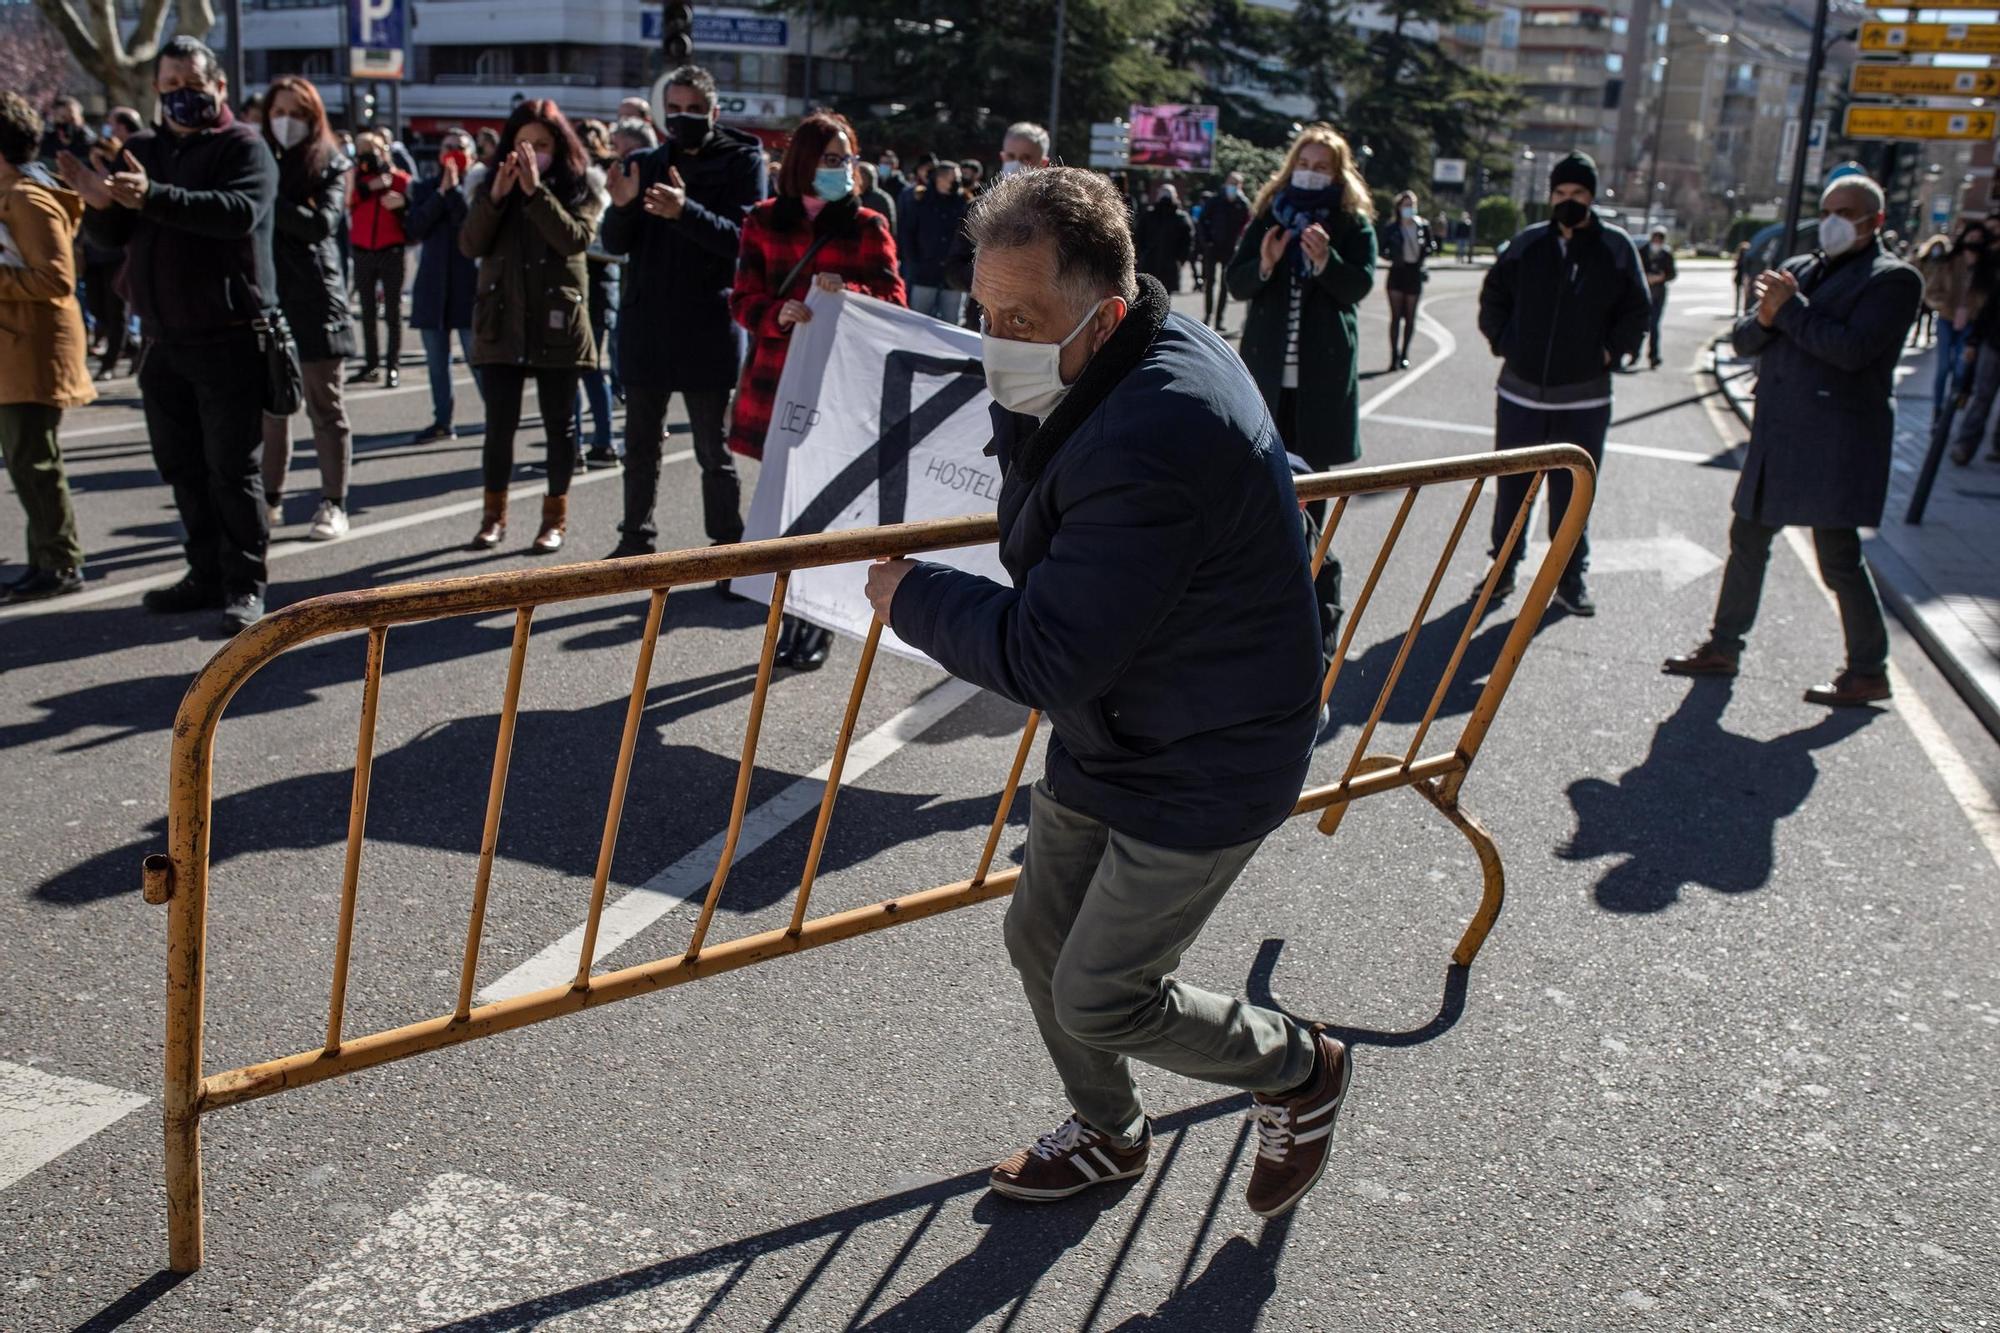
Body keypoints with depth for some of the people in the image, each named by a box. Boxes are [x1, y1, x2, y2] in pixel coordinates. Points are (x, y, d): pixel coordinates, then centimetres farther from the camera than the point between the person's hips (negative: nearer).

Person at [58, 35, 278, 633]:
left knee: (233, 470, -4)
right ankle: (207, 574, 22)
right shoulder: (141, 150, 15)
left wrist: (153, 196, -34)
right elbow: (116, 235, 11)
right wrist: (99, 203, -11)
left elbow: (239, 211, -24)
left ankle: (244, 585, 3)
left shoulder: (244, 147, -4)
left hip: (229, 341, -7)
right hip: (164, 341, 7)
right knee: (184, 470, 12)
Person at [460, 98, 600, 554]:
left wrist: (535, 191, -21)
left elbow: (576, 239, -17)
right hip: (501, 323, 2)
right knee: (499, 422, 4)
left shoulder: (578, 187, 1)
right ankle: (494, 513, 16)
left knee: (558, 422, 6)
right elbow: (470, 245, -4)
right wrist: (496, 196, -15)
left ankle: (556, 515, 16)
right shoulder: (492, 186, 8)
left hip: (556, 323, -2)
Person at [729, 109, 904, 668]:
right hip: (776, 381, 2)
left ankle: (819, 627, 9)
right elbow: (744, 301, 4)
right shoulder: (765, 221, 7)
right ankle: (790, 618, 18)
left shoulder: (867, 226, 3)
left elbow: (894, 301, -1)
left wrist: (850, 292, -22)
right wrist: (778, 314, -19)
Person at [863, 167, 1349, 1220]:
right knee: (1040, 944, 18)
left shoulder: (1155, 440, -35)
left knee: (1099, 999, 2)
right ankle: (1109, 1135, 45)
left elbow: (1044, 658, -33)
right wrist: (1020, 431, -6)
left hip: (1200, 772, -10)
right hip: (1104, 734, 10)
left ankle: (1300, 1072, 29)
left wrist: (911, 597, -18)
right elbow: (1040, 529, 14)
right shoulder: (1102, 374, -2)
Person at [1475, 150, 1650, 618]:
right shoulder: (1526, 245, 2)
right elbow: (1493, 296, 14)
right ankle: (1503, 568, 24)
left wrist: (1611, 351, -4)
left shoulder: (1616, 250, -2)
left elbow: (1637, 310, 6)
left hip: (1583, 399, -1)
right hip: (1520, 392, 2)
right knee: (1511, 488, 11)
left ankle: (1571, 579, 16)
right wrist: (1503, 341, 4)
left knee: (1572, 493, 5)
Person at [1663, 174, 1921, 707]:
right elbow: (1743, 339, 10)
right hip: (1778, 435, 7)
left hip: (1835, 442, -7)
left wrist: (1790, 309, -15)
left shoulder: (1892, 279, -6)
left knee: (1839, 558, -4)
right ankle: (1724, 647, 27)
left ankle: (1869, 672, 9)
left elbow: (1854, 349, -21)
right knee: (1748, 540, 14)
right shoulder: (1798, 270, 14)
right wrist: (1764, 318, -12)